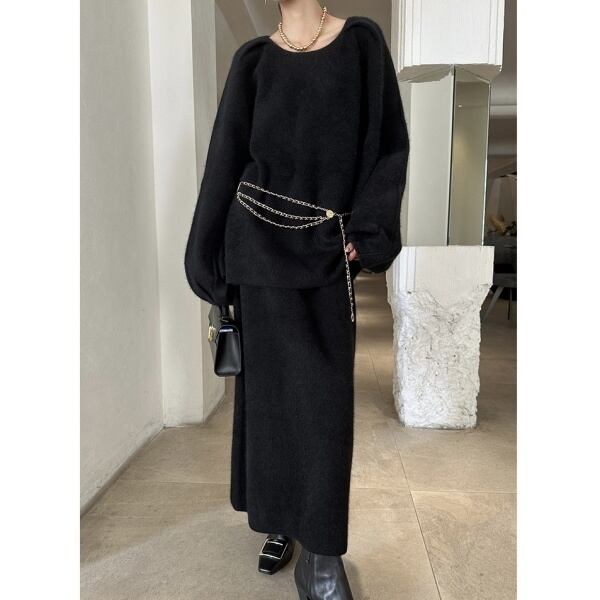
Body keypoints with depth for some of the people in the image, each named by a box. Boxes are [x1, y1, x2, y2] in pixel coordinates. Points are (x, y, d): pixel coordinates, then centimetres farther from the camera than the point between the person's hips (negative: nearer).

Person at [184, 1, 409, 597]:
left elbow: (389, 142, 5)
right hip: (262, 246, 1)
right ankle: (281, 522, 23)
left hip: (328, 249, 0)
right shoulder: (253, 60, 11)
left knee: (325, 392, -2)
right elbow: (228, 158, 7)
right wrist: (219, 265, 1)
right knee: (269, 382, 5)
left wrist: (365, 233, -7)